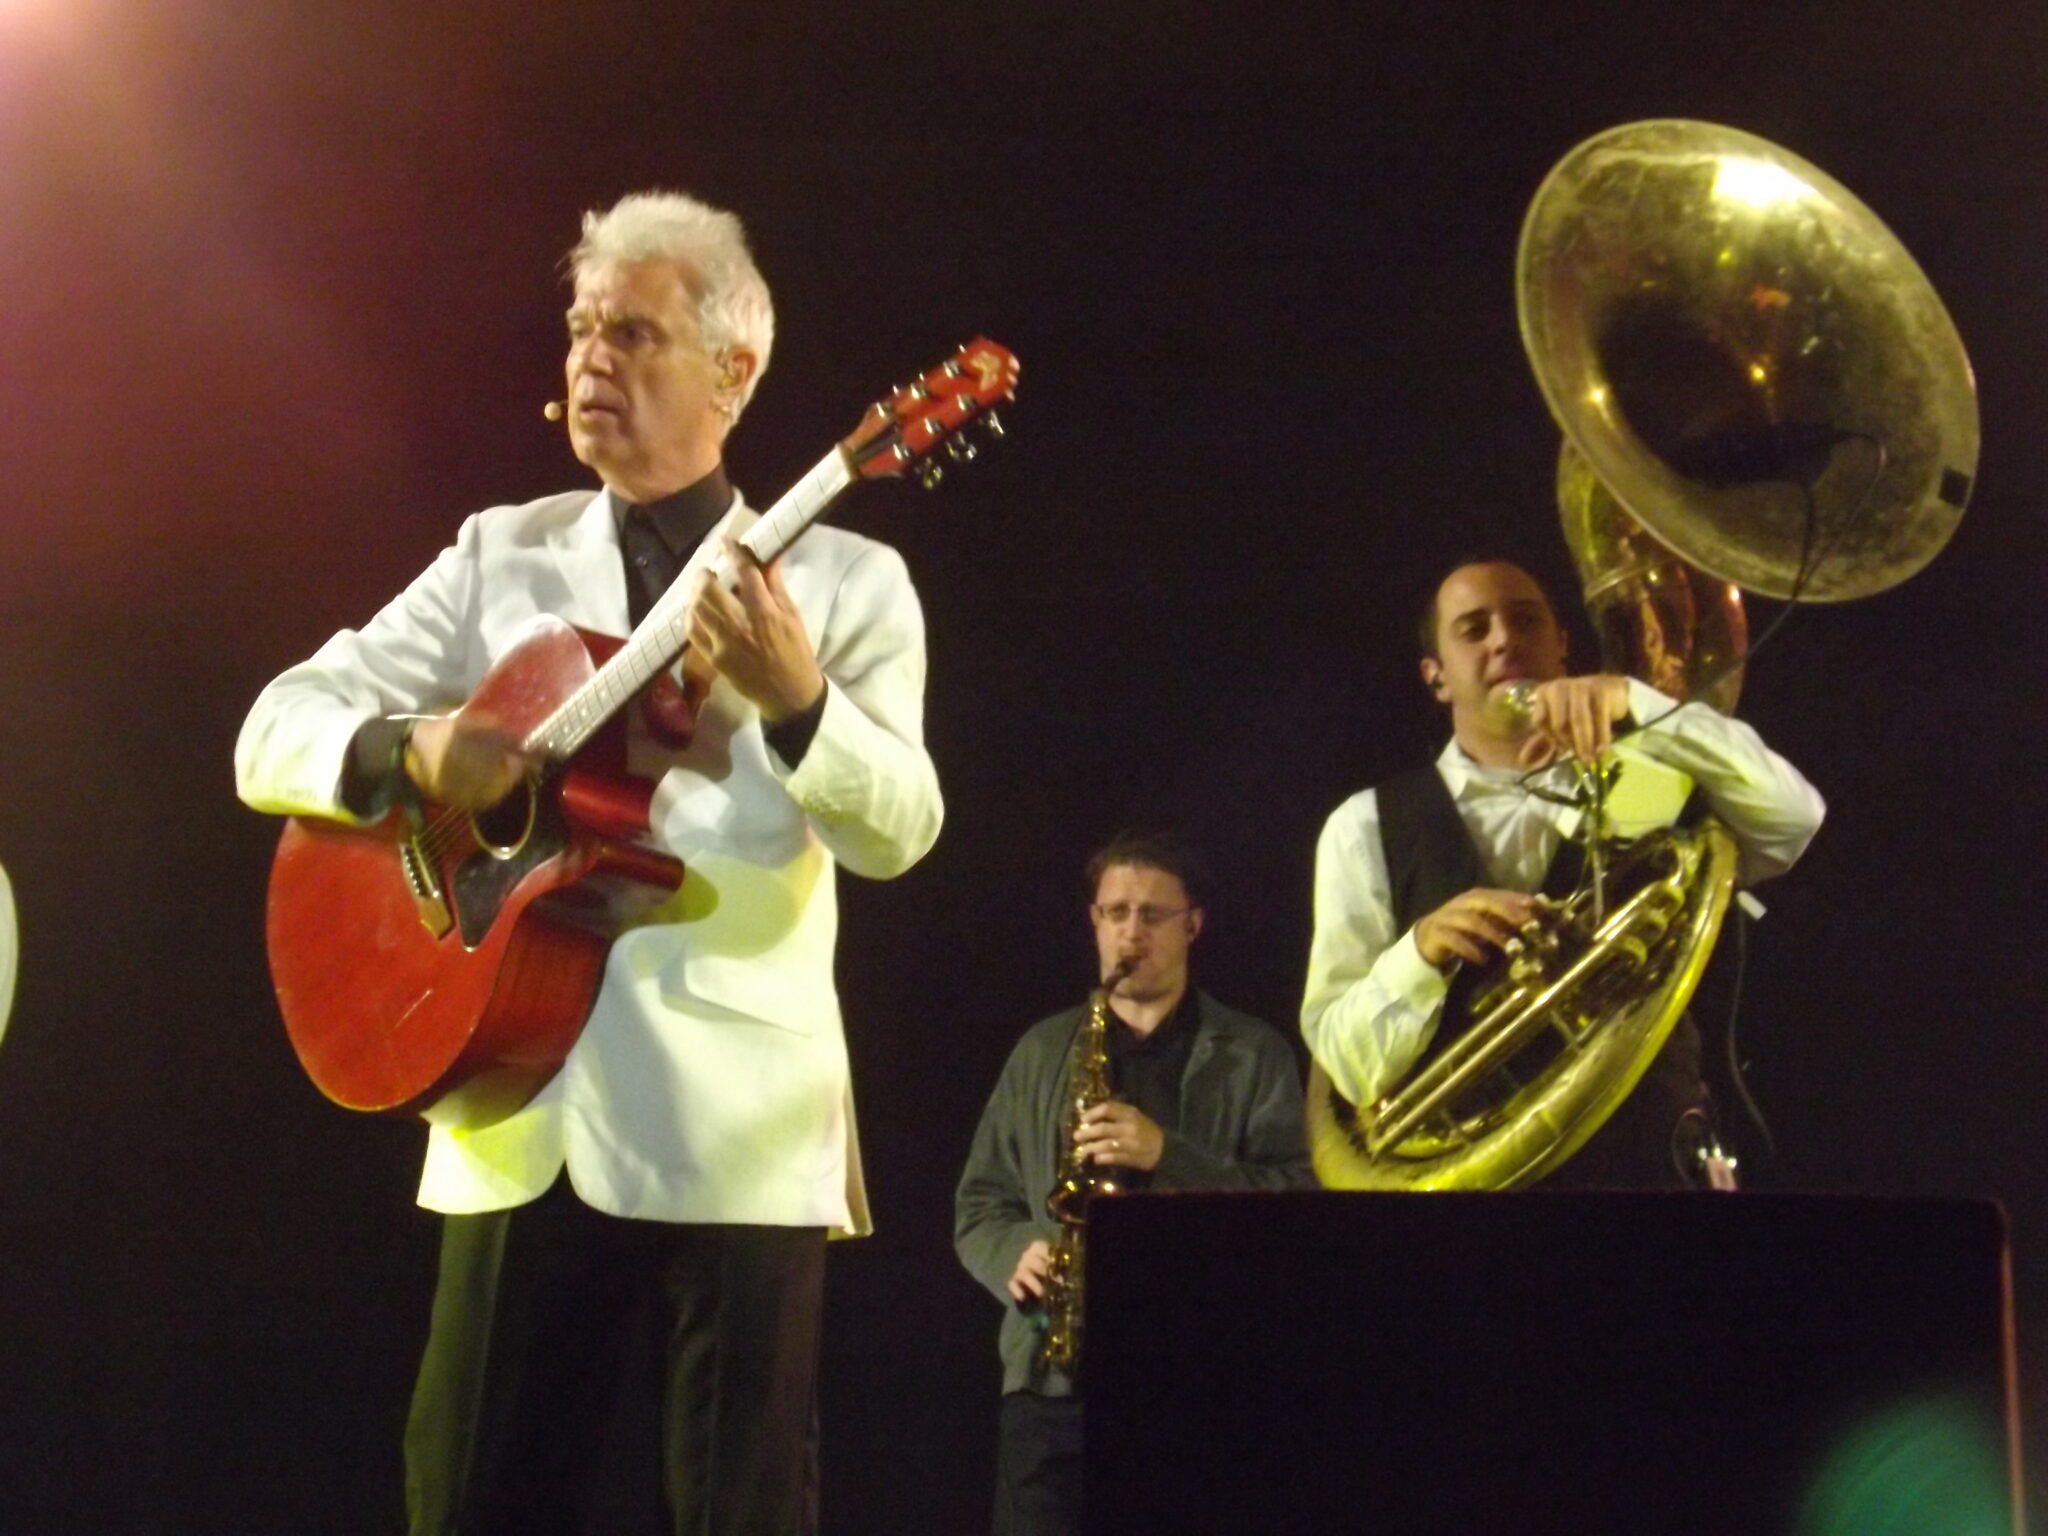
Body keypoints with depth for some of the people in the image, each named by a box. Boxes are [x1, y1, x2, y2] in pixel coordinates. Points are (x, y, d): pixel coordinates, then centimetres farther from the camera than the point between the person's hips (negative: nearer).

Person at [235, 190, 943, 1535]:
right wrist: (411, 752, -15)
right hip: (521, 1115, 2)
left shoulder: (844, 577, 4)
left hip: (735, 1127, -2)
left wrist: (795, 699, -27)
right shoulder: (499, 558, 11)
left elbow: (899, 833, -8)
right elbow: (275, 734, 7)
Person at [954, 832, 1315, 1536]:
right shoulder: (1042, 1051, 16)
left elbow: (1296, 1200, -4)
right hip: (1052, 1377, 2)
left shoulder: (1254, 1054, 7)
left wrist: (1167, 1154, -17)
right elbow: (979, 1205, 16)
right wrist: (1015, 1259, -6)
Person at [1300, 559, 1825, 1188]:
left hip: (1652, 1165, 1)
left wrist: (1633, 704, -13)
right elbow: (1344, 1060, 2)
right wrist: (1419, 952, -16)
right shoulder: (1369, 827, 8)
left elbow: (1792, 819, -4)